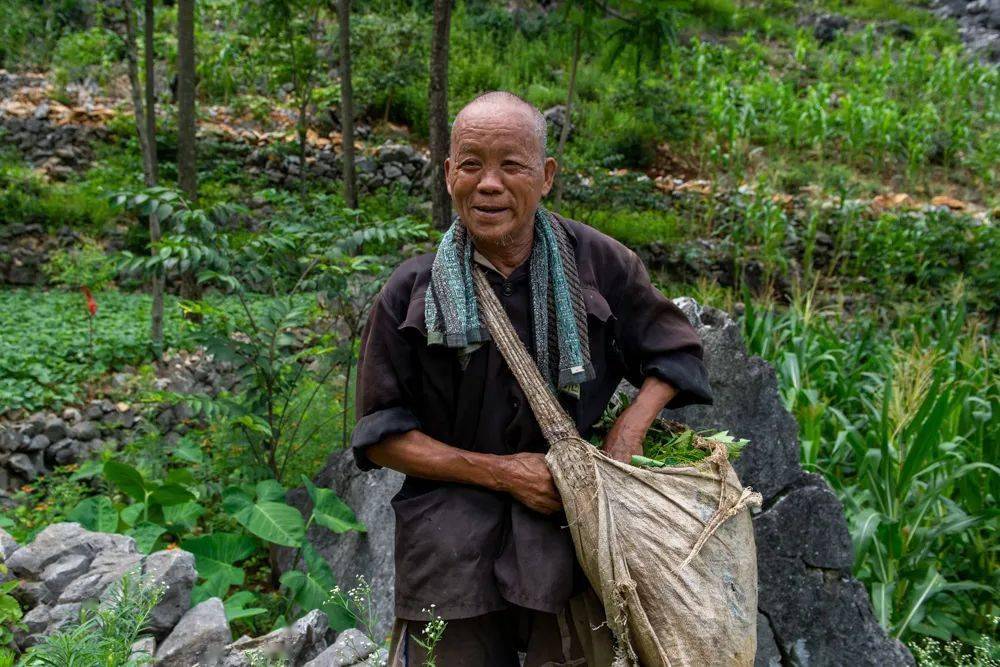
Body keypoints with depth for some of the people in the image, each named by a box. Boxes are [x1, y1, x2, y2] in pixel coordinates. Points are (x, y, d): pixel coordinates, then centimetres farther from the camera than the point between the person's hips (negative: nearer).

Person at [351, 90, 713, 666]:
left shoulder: (598, 263, -1)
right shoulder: (411, 292, -3)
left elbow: (675, 352, 12)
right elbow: (383, 436, -1)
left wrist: (630, 430, -6)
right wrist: (502, 472, -10)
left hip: (572, 532, 1)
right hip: (450, 548, 0)